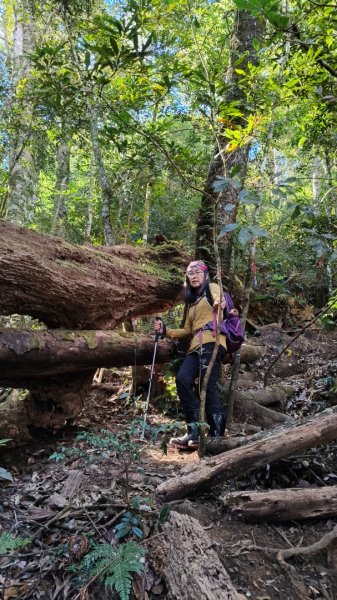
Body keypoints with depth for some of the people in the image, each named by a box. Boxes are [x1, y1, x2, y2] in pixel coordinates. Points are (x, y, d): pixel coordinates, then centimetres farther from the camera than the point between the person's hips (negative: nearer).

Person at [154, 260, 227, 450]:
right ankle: (195, 431, -14)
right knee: (183, 380, -15)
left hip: (212, 343, -6)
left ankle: (217, 435, -14)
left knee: (207, 385, -18)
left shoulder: (213, 288, 11)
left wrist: (220, 304, -39)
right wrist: (165, 330, 16)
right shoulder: (191, 301, 29)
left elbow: (219, 300, -14)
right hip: (196, 346, 6)